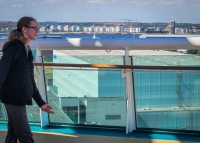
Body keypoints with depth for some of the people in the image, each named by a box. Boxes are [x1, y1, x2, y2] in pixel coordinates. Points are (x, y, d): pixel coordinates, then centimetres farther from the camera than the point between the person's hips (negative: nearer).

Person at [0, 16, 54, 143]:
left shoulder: (27, 51, 14)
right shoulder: (14, 47, -12)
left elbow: (30, 81, 18)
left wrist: (40, 103, 19)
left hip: (19, 99, 9)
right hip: (13, 98, -9)